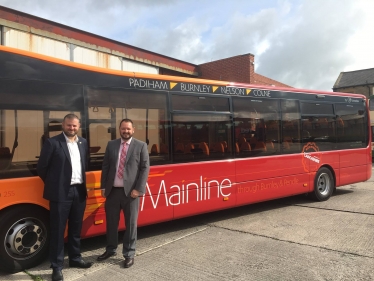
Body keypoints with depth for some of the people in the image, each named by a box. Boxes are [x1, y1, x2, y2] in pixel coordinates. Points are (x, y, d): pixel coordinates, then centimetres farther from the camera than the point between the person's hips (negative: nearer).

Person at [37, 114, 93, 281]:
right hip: (61, 192, -5)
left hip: (79, 191, 5)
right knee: (58, 230, 4)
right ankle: (57, 266, 16)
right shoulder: (52, 142, -9)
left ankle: (75, 258, 33)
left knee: (76, 228, 17)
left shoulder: (83, 143, 8)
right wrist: (53, 184, 5)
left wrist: (82, 184, 12)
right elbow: (41, 167, -4)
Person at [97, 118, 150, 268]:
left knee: (131, 224, 7)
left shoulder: (141, 146, -2)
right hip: (113, 190, 3)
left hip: (131, 191, -3)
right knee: (111, 222, 15)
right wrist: (103, 187, 4)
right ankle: (110, 249, 35)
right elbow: (105, 166, 9)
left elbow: (145, 168, -6)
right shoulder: (111, 145, 8)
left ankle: (129, 254, 22)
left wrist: (138, 189, -13)